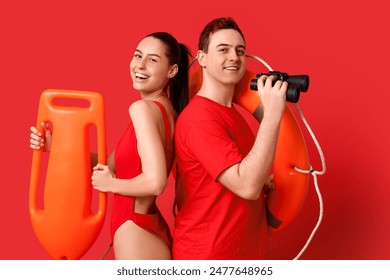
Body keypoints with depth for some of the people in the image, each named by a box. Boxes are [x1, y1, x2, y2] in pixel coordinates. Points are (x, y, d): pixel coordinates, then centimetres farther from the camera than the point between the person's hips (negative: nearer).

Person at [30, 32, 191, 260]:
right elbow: (112, 165, 12)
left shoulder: (143, 108, -18)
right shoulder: (168, 112, 8)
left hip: (136, 234, -9)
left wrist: (111, 184, -12)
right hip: (151, 231, 9)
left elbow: (155, 182, -29)